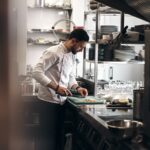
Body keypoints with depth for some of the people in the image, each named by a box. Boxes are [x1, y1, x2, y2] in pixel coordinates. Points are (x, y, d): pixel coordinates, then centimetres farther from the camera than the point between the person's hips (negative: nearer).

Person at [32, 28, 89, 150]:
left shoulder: (72, 56, 10)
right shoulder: (53, 52, -17)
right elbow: (37, 72, -22)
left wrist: (77, 88, 2)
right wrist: (56, 87, -26)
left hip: (61, 101, 8)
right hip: (49, 101, -8)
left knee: (58, 134, 15)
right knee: (49, 136, -1)